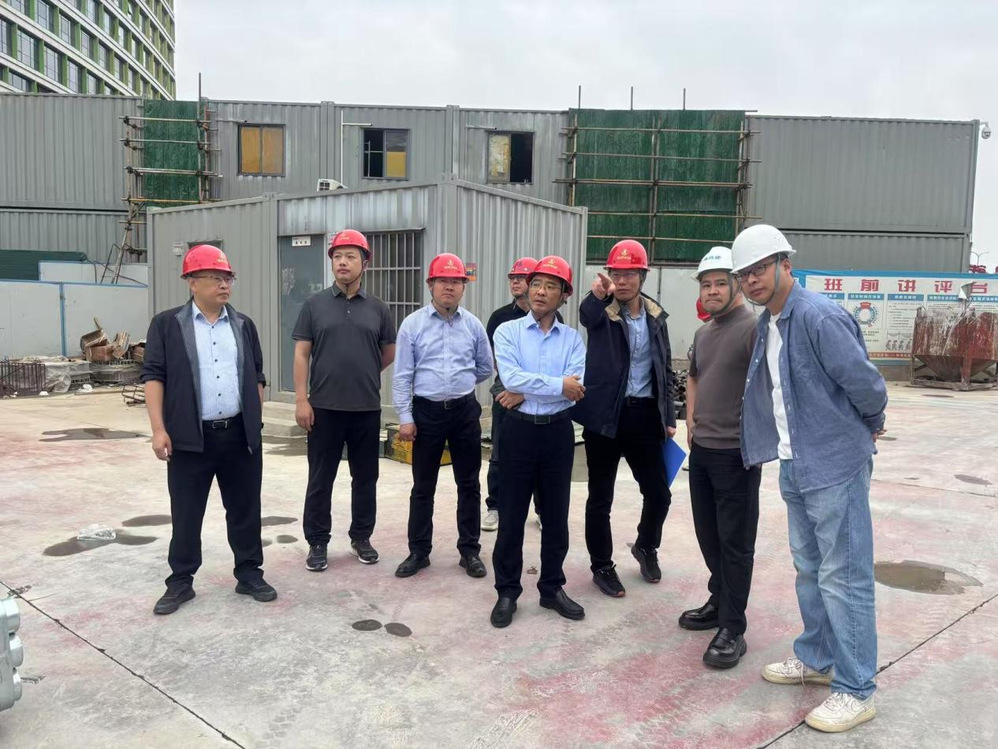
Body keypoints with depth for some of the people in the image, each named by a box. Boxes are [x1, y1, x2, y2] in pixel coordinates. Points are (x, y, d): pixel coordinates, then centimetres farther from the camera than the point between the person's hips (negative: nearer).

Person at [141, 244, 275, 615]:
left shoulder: (243, 325, 10)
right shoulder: (167, 324, -1)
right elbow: (154, 376, -4)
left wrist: (256, 422, 11)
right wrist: (159, 429, -11)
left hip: (240, 435, 3)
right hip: (190, 437, -3)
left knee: (245, 509, 10)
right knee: (186, 513, 7)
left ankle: (249, 574, 24)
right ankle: (180, 582, 21)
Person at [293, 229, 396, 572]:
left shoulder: (378, 309, 4)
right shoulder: (314, 305, 1)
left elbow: (389, 354, 13)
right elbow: (302, 354, -1)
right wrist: (301, 399, -7)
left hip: (367, 409, 1)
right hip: (324, 408, -1)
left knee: (365, 478, 11)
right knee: (320, 479, 6)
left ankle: (361, 538, 26)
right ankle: (317, 542, 19)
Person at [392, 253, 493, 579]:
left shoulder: (473, 325, 2)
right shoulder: (412, 324, -3)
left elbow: (485, 367, 15)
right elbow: (403, 375, -4)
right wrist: (405, 417, -8)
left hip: (465, 411, 2)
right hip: (427, 411, -2)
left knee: (469, 484, 8)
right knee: (423, 486, 8)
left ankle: (470, 551, 21)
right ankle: (418, 552, 20)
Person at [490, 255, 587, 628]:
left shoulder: (573, 338, 3)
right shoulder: (508, 331, -1)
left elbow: (576, 390, -11)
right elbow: (511, 378, -17)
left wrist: (527, 391, -15)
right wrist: (558, 385, -14)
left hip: (558, 431, 2)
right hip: (520, 430, -2)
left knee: (556, 514, 12)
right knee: (512, 515, 6)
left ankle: (552, 588, 27)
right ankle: (507, 592, 19)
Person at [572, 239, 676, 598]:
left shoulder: (656, 315, 8)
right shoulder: (602, 312, -5)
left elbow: (665, 369, 13)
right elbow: (587, 315, -31)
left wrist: (668, 417, 9)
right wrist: (597, 294, -54)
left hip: (644, 414, 4)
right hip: (604, 415, -3)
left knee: (659, 492, 9)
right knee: (600, 496, 5)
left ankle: (646, 546, 37)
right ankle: (602, 566, 23)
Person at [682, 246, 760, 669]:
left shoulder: (753, 328, -14)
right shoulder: (703, 332, 12)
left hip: (736, 453, -8)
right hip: (701, 449, 8)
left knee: (735, 542, 0)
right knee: (708, 535, 18)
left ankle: (732, 629, 9)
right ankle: (719, 602, 35)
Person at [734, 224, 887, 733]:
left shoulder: (818, 317, -20)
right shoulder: (766, 324, 7)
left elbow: (864, 382, -17)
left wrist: (870, 424, 1)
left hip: (835, 466, -9)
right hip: (794, 466, 9)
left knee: (843, 577, 1)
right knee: (808, 569, 20)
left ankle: (856, 690, 15)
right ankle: (816, 659, 37)